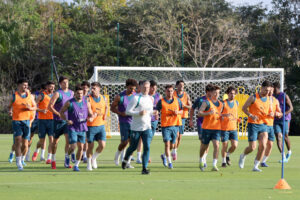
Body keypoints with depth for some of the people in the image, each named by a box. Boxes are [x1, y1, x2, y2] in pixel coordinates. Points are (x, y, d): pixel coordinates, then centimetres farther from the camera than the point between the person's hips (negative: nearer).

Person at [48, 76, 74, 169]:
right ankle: (53, 160, 23)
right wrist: (59, 114, -17)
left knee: (69, 140, -10)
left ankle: (66, 161, -6)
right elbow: (49, 106, -13)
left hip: (68, 121, 4)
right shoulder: (58, 94, -8)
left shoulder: (71, 93, 9)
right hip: (58, 121, -4)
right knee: (55, 141, 7)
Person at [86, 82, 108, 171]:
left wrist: (105, 115, 8)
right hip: (91, 126, -3)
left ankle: (94, 158, 21)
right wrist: (89, 117, -35)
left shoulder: (103, 98, 5)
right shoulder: (88, 98, -8)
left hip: (101, 125, 3)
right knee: (90, 146, 3)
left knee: (102, 145, -6)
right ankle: (89, 164, 21)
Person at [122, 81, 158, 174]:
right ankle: (125, 160, 39)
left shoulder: (151, 99, 10)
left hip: (147, 127, 4)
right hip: (136, 128, -4)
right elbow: (128, 111, -12)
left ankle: (144, 168, -8)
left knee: (147, 147, -11)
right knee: (133, 147, 9)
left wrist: (153, 113, 2)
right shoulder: (136, 98, -9)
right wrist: (139, 113, -24)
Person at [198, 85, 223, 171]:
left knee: (216, 145, -15)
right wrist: (209, 113, -26)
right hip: (207, 128, -3)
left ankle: (214, 165, -18)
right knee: (204, 146, 9)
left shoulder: (221, 104, 12)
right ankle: (201, 160, 37)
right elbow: (199, 113, -13)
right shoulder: (207, 102, -5)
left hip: (217, 128, 3)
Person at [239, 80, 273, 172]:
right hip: (253, 125, -4)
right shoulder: (253, 98, -7)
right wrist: (251, 116, -19)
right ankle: (243, 156, 28)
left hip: (263, 125, 4)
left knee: (263, 146, -11)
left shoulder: (268, 100, 9)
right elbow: (244, 108, -3)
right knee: (252, 147, -6)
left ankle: (256, 166, 0)